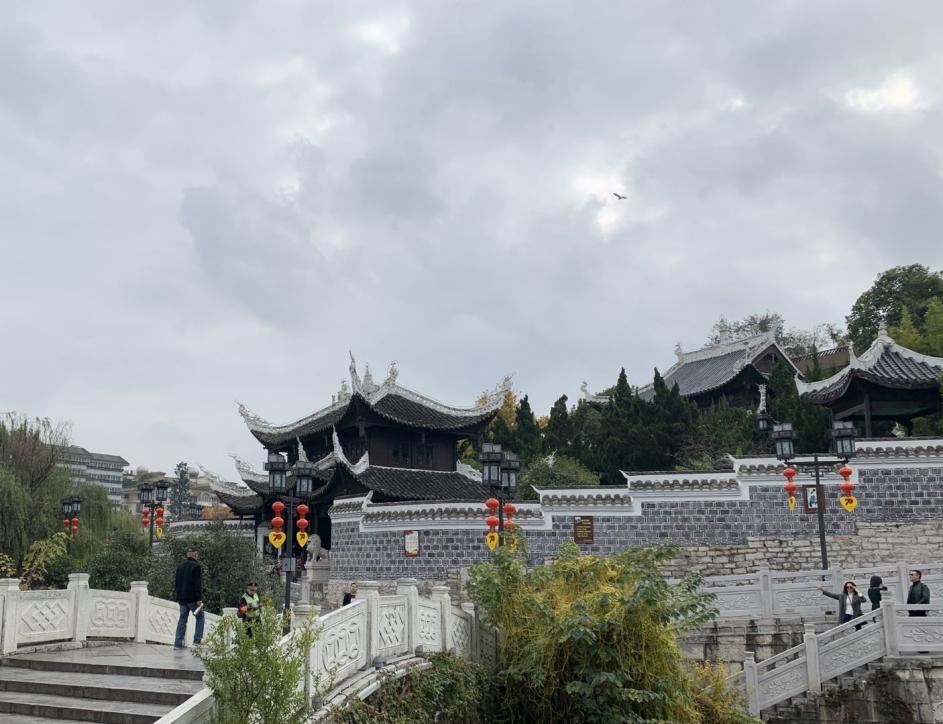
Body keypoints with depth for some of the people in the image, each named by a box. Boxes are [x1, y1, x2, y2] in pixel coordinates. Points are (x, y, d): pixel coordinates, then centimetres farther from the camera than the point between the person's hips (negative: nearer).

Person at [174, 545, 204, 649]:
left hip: (181, 597, 6)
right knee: (200, 617, 8)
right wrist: (199, 598, -13)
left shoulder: (180, 565, 12)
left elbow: (176, 581, 17)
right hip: (192, 597, -6)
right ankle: (197, 640, 2)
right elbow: (198, 584, -15)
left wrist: (177, 597, 22)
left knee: (183, 618, 9)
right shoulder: (196, 566, -11)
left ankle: (178, 642, 5)